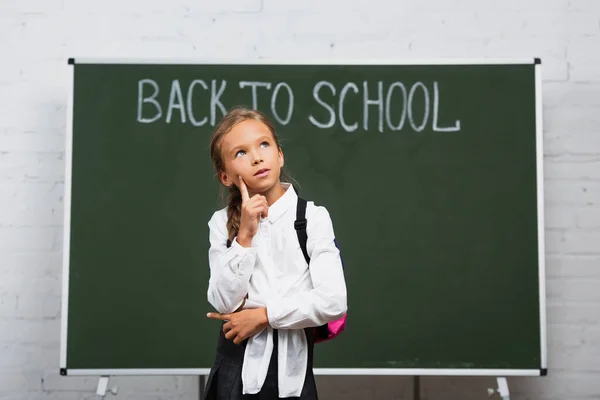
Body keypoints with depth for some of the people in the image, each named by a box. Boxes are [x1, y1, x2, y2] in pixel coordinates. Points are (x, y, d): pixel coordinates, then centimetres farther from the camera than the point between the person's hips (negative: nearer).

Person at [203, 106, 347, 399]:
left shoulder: (313, 216, -9)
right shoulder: (222, 222, -2)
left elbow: (333, 301, -17)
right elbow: (224, 303, -11)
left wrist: (263, 315, -12)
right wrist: (245, 236, -17)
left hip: (292, 365, -1)